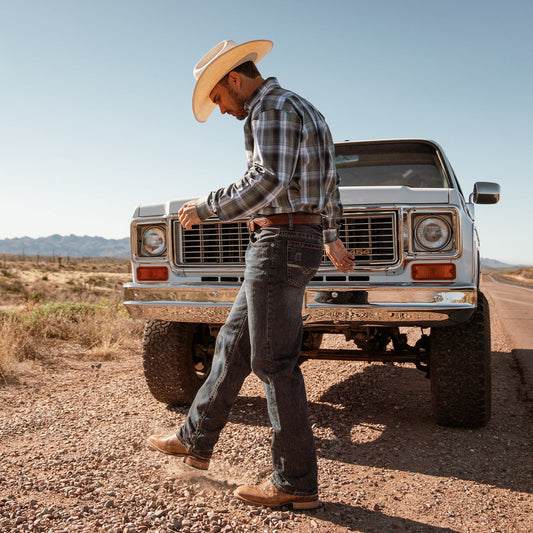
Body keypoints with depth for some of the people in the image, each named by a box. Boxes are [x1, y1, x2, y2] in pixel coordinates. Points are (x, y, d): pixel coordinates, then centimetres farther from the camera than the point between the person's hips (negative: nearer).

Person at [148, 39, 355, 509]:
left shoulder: (272, 108, -10)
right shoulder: (305, 112, 23)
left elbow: (269, 181, -25)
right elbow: (329, 181, 29)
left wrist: (207, 208, -14)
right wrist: (331, 238, 39)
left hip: (281, 242, -11)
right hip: (294, 243, 11)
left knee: (273, 361, -6)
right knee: (233, 343, 15)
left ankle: (296, 482, 4)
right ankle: (196, 440, 27)